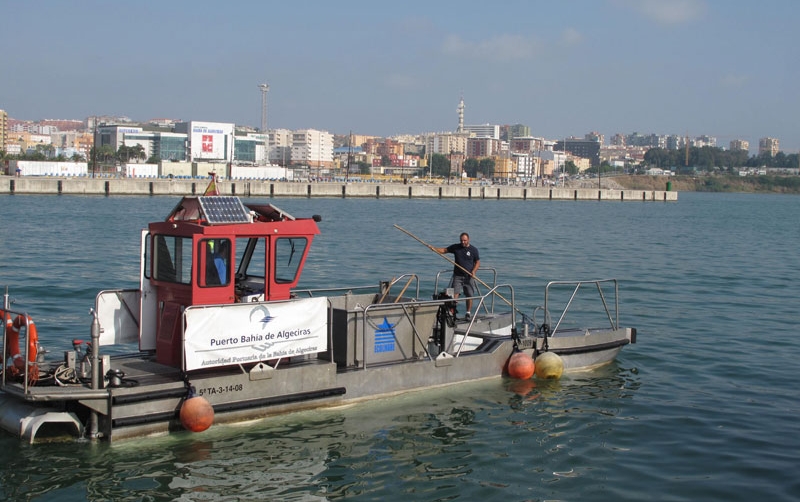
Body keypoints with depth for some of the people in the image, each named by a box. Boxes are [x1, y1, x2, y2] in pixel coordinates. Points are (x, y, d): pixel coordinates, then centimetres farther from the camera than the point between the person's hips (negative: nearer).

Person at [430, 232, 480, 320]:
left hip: (469, 276, 0)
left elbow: (477, 262, 3)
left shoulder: (473, 250, -1)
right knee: (454, 293, -10)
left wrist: (474, 271, -13)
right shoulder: (455, 247, 4)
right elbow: (444, 250, 8)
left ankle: (468, 312, 22)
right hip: (457, 275, 0)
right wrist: (434, 248, -8)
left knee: (470, 295, 5)